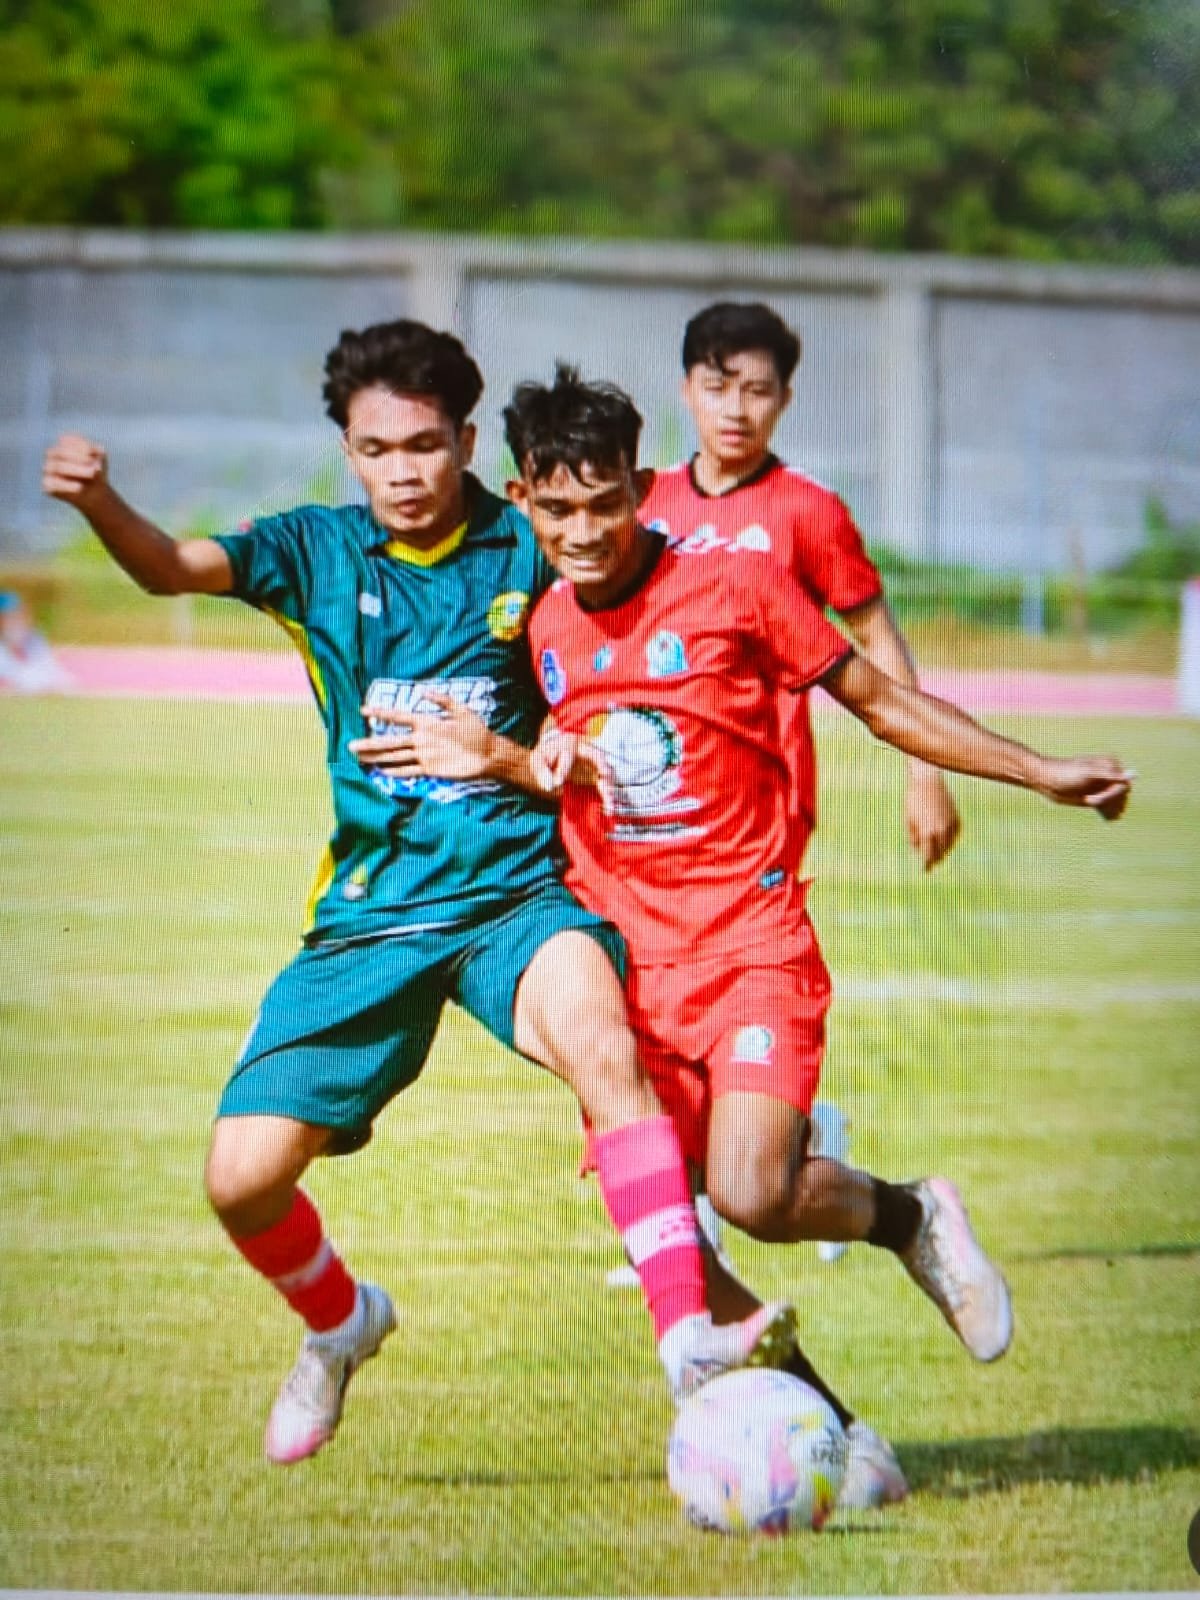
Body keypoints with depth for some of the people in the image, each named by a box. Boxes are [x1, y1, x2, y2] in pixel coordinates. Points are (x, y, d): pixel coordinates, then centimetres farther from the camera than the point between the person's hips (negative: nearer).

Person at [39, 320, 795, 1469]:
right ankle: (339, 1323, 30)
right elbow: (174, 568, -15)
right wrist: (98, 504, -35)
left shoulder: (526, 550, 1)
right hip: (370, 910, 2)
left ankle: (690, 1342, -38)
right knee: (242, 1178, -4)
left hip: (514, 889, -2)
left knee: (597, 1037, -34)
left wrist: (513, 751, -5)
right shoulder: (318, 552, 2)